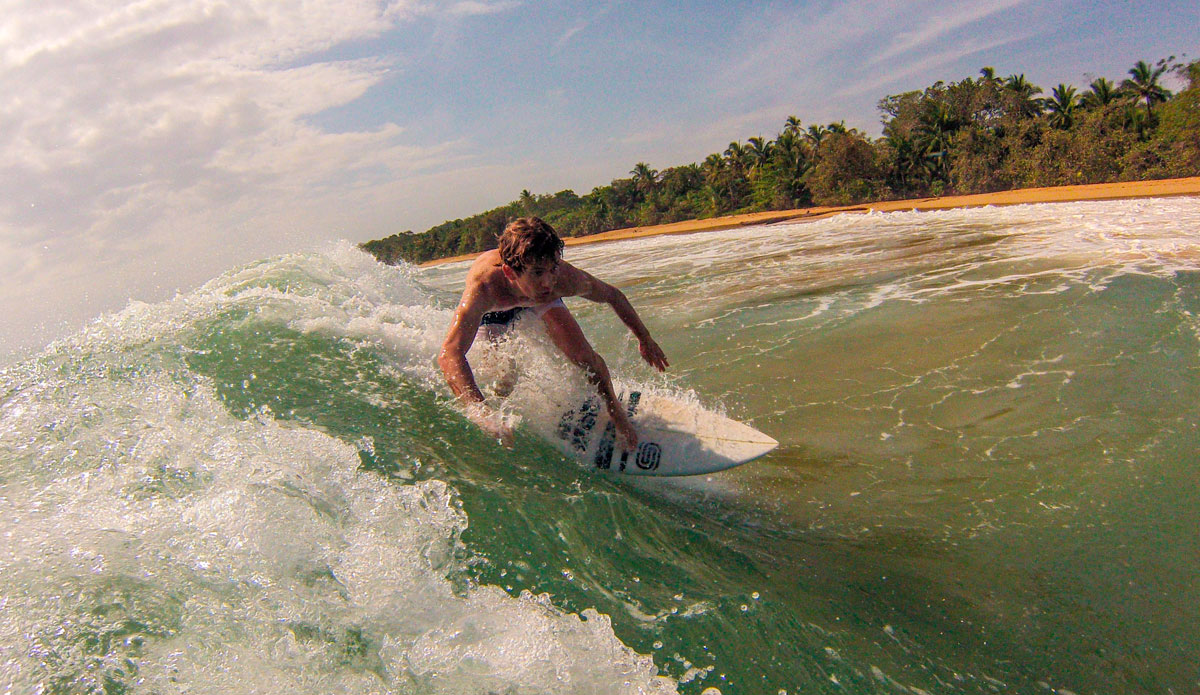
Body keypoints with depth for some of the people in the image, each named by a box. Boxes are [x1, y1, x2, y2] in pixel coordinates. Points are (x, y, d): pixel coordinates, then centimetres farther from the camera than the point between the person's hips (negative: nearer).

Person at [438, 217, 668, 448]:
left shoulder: (567, 279, -41)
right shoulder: (484, 286, -50)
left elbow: (613, 296, -19)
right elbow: (449, 354, -59)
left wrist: (645, 339, -6)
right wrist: (479, 411, -73)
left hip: (540, 300, 1)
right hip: (492, 310, -1)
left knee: (584, 357, -13)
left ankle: (616, 412, 12)